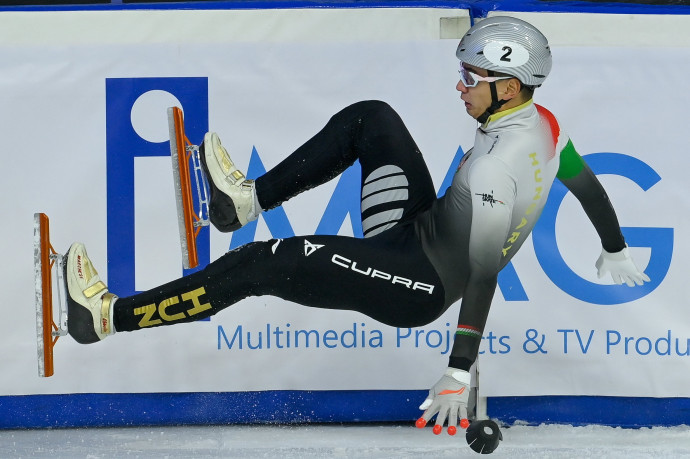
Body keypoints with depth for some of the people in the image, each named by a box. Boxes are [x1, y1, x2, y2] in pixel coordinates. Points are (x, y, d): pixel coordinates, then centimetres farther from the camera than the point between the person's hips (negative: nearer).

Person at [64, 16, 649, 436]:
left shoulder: (493, 169, -30)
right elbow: (588, 183, 12)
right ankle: (250, 198, 14)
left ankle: (110, 316, -8)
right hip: (421, 233, 10)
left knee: (262, 266, -13)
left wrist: (459, 375, -29)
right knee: (371, 118, 12)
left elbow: (483, 275, -30)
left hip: (414, 287, -9)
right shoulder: (544, 122, -4)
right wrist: (616, 253, 31)